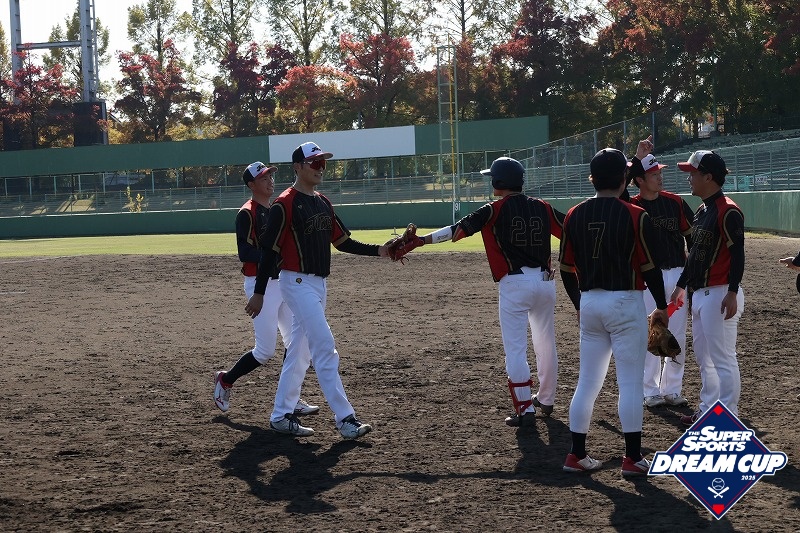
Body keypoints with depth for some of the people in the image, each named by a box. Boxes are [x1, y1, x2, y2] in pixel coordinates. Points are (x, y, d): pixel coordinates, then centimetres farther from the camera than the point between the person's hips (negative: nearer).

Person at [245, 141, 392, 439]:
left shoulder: (323, 203, 14)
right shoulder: (285, 204, -11)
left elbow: (342, 241, 15)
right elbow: (269, 250, -12)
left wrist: (378, 251, 2)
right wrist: (259, 293, -13)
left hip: (319, 284, 9)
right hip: (298, 283, -9)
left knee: (299, 351, 12)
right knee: (325, 347, -13)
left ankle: (281, 416, 20)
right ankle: (345, 419, -13)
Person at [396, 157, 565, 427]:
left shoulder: (494, 210, -6)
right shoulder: (542, 208, 7)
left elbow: (458, 229, -13)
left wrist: (422, 240, -13)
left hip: (514, 284, -5)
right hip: (545, 281, 5)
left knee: (515, 349, -1)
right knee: (546, 343, 20)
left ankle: (525, 409, -6)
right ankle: (546, 400, 34)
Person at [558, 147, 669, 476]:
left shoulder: (575, 216, 2)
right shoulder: (636, 217, -10)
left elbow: (566, 269, 6)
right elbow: (649, 267, -8)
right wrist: (662, 307, 4)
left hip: (590, 303, 4)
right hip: (626, 303, -4)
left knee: (587, 382, 12)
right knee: (630, 383, 1)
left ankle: (577, 455, 14)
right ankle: (633, 458, 3)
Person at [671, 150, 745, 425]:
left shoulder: (728, 211, -15)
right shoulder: (701, 211, 14)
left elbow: (737, 254, -19)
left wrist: (732, 293, -24)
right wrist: (681, 285, 24)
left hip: (720, 294, -10)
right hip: (700, 293, 10)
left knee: (723, 359, -6)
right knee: (704, 356, 17)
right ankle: (707, 410, 27)